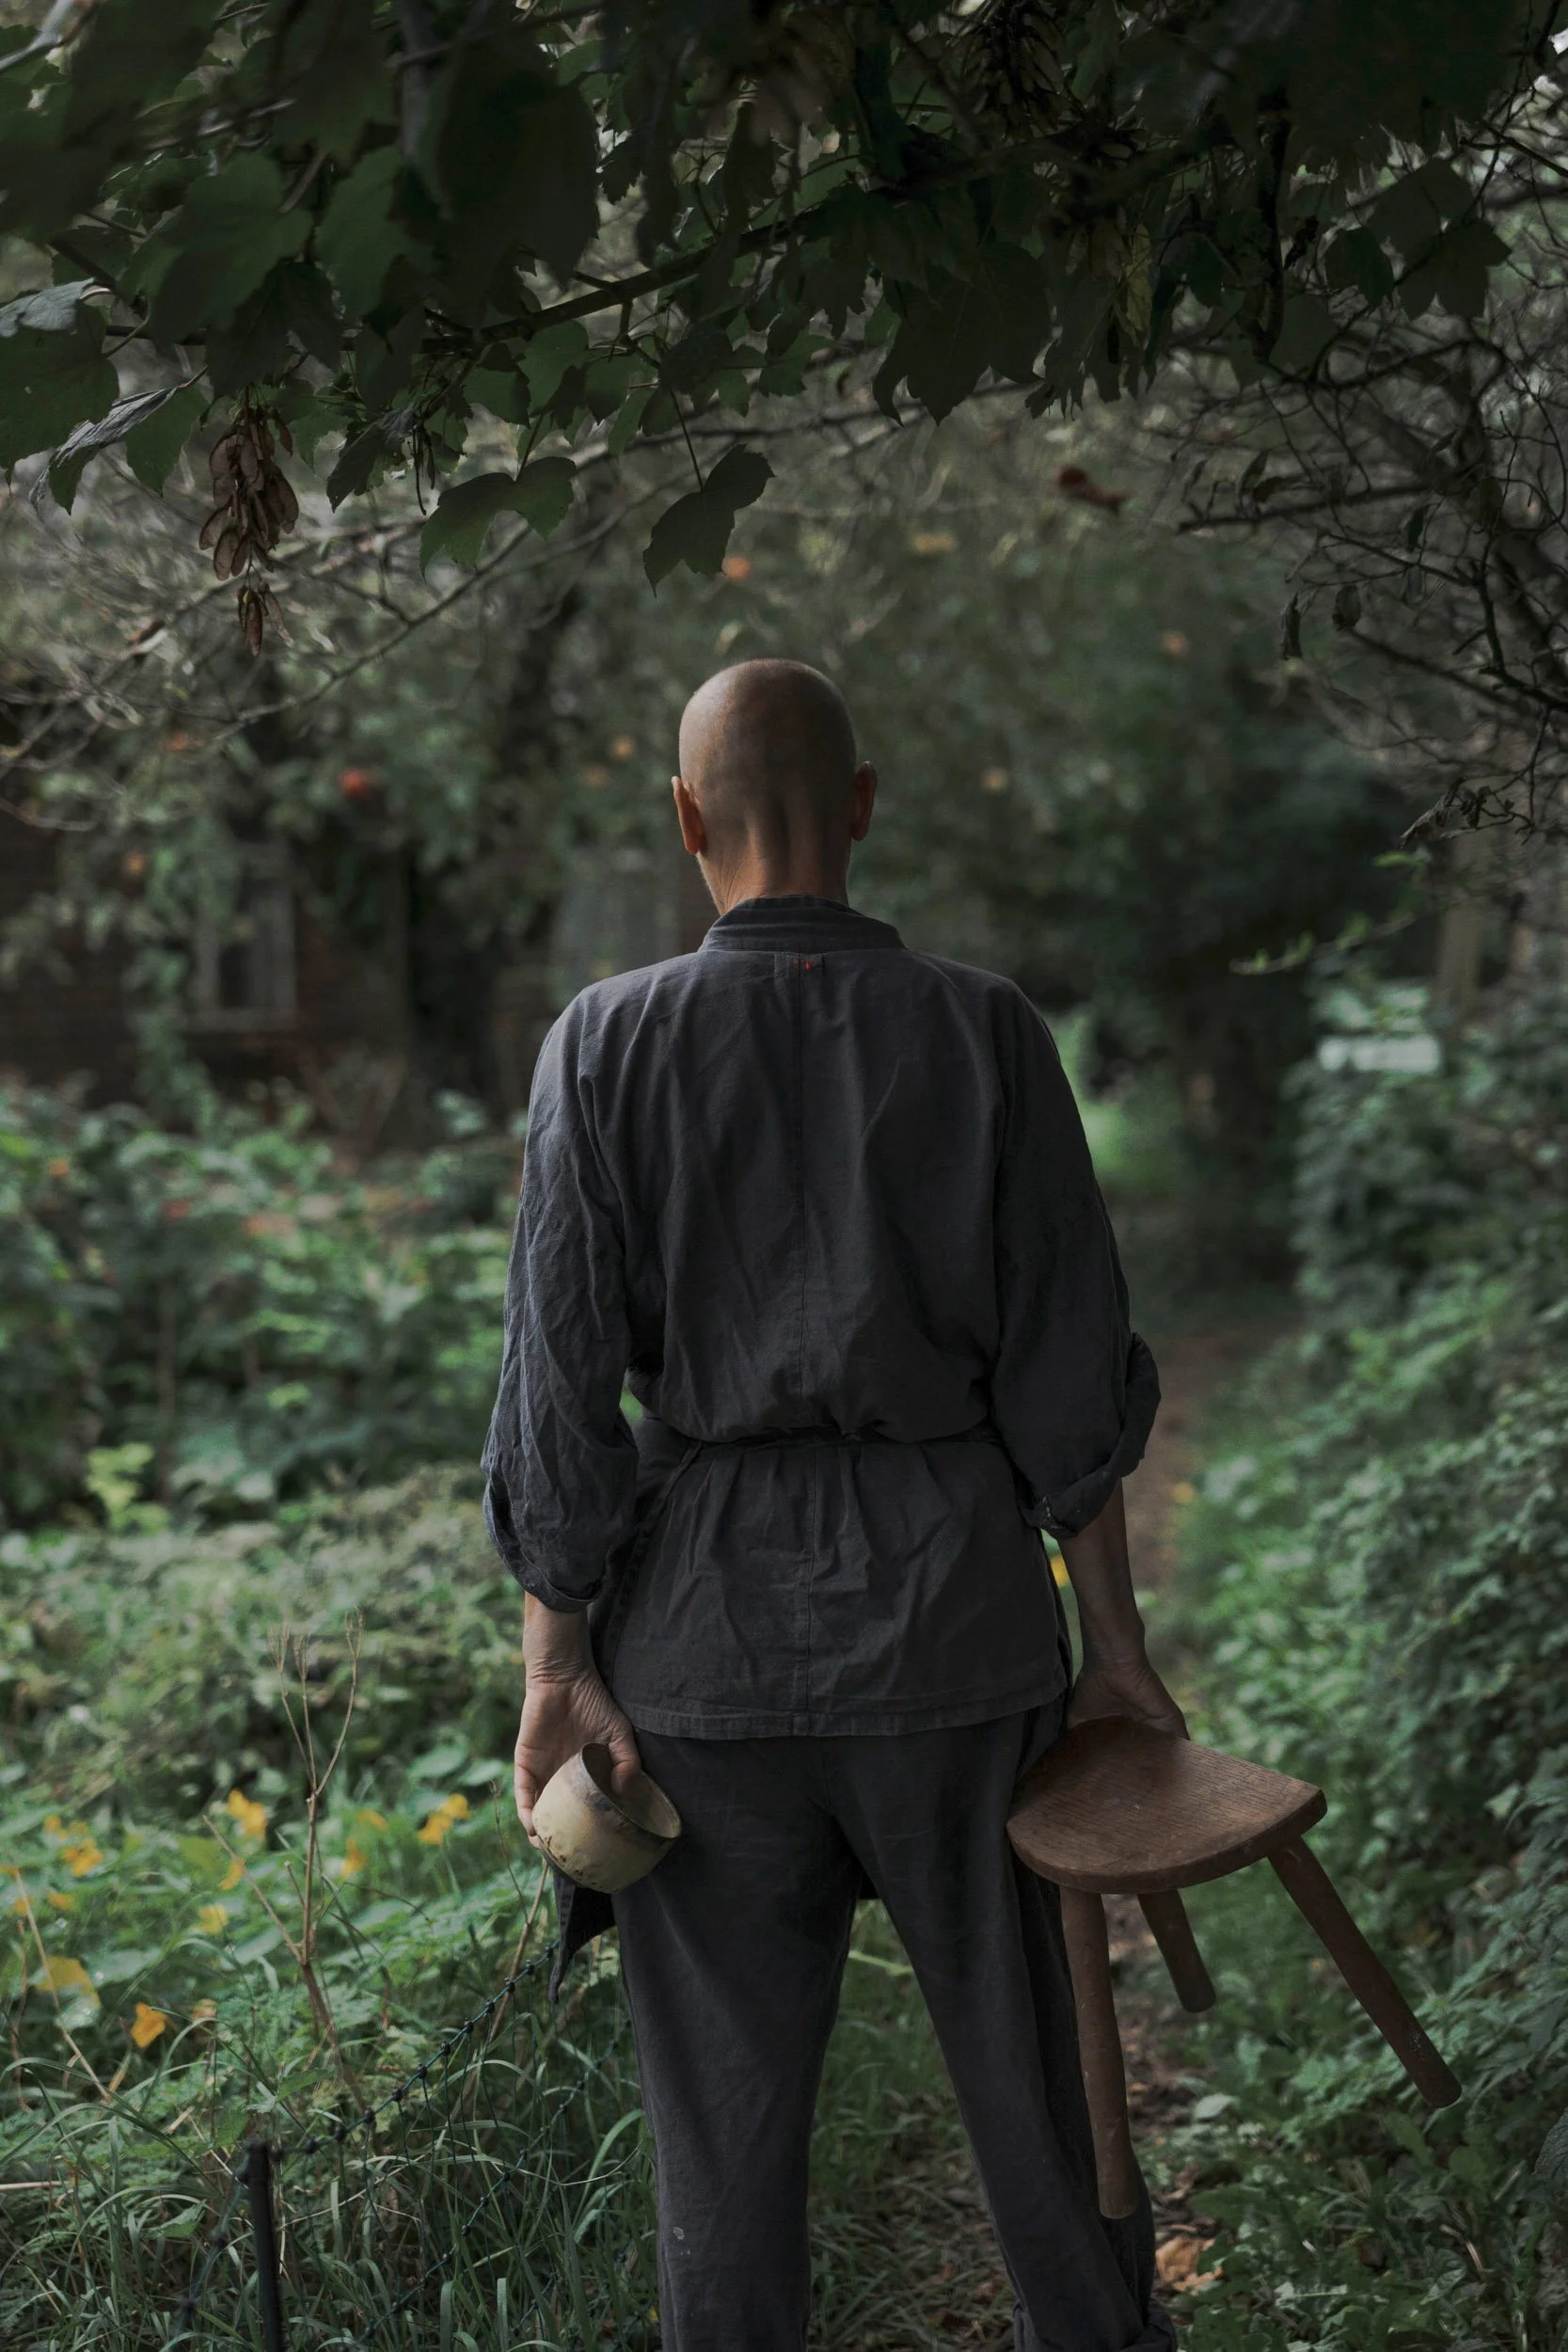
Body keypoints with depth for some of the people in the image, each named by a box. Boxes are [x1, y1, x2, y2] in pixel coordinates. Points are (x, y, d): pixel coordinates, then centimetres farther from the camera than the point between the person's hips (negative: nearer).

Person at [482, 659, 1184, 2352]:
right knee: (1034, 2071, 15)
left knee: (726, 2099, 12)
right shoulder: (983, 1032, -3)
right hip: (952, 1602, 1)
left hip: (706, 1622, 0)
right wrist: (1114, 1636, 4)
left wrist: (555, 1656, -1)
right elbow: (1067, 1369, -3)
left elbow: (561, 1374, -7)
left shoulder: (608, 1043, -5)